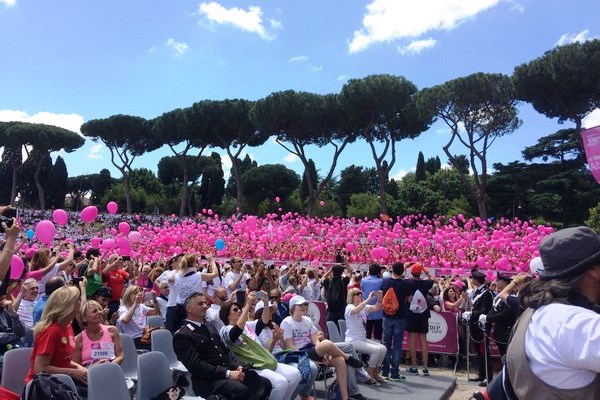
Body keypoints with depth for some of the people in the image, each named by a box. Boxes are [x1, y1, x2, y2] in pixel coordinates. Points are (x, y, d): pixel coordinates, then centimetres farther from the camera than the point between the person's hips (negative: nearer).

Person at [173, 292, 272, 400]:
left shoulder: (209, 327, 20)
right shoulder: (182, 335, -7)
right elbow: (196, 365, -16)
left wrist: (237, 365, -2)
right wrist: (228, 373, -21)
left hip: (228, 370, 8)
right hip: (208, 380, -8)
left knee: (265, 383, -12)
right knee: (243, 391, -33)